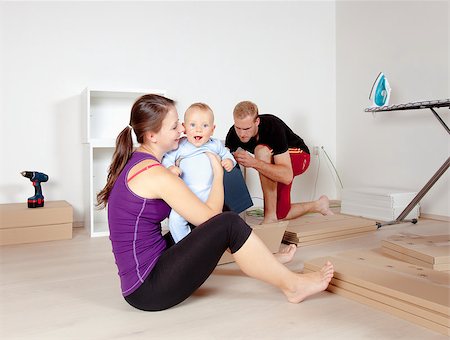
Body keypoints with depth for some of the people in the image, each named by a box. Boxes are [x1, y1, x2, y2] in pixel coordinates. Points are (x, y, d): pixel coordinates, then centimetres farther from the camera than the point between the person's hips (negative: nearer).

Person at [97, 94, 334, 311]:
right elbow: (211, 216, -15)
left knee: (211, 228, 17)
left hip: (138, 278, 10)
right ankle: (292, 285, 0)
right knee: (229, 224, -16)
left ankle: (266, 260, 27)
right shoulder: (154, 173, -21)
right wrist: (218, 172, -1)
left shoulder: (132, 162, 8)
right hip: (149, 289, -10)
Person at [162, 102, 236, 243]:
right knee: (175, 220, -17)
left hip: (210, 198, 2)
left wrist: (229, 161, -1)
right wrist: (170, 167, -18)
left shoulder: (216, 145, 5)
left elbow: (226, 154, 21)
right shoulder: (179, 146, -2)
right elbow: (166, 158, 3)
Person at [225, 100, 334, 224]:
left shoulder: (272, 127, -38)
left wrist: (254, 162, -55)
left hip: (298, 155, -6)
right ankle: (318, 205, 27)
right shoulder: (234, 133, -23)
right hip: (271, 160, 6)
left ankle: (271, 214, -30)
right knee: (279, 215, -2)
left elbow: (287, 176, -45)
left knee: (262, 151, -38)